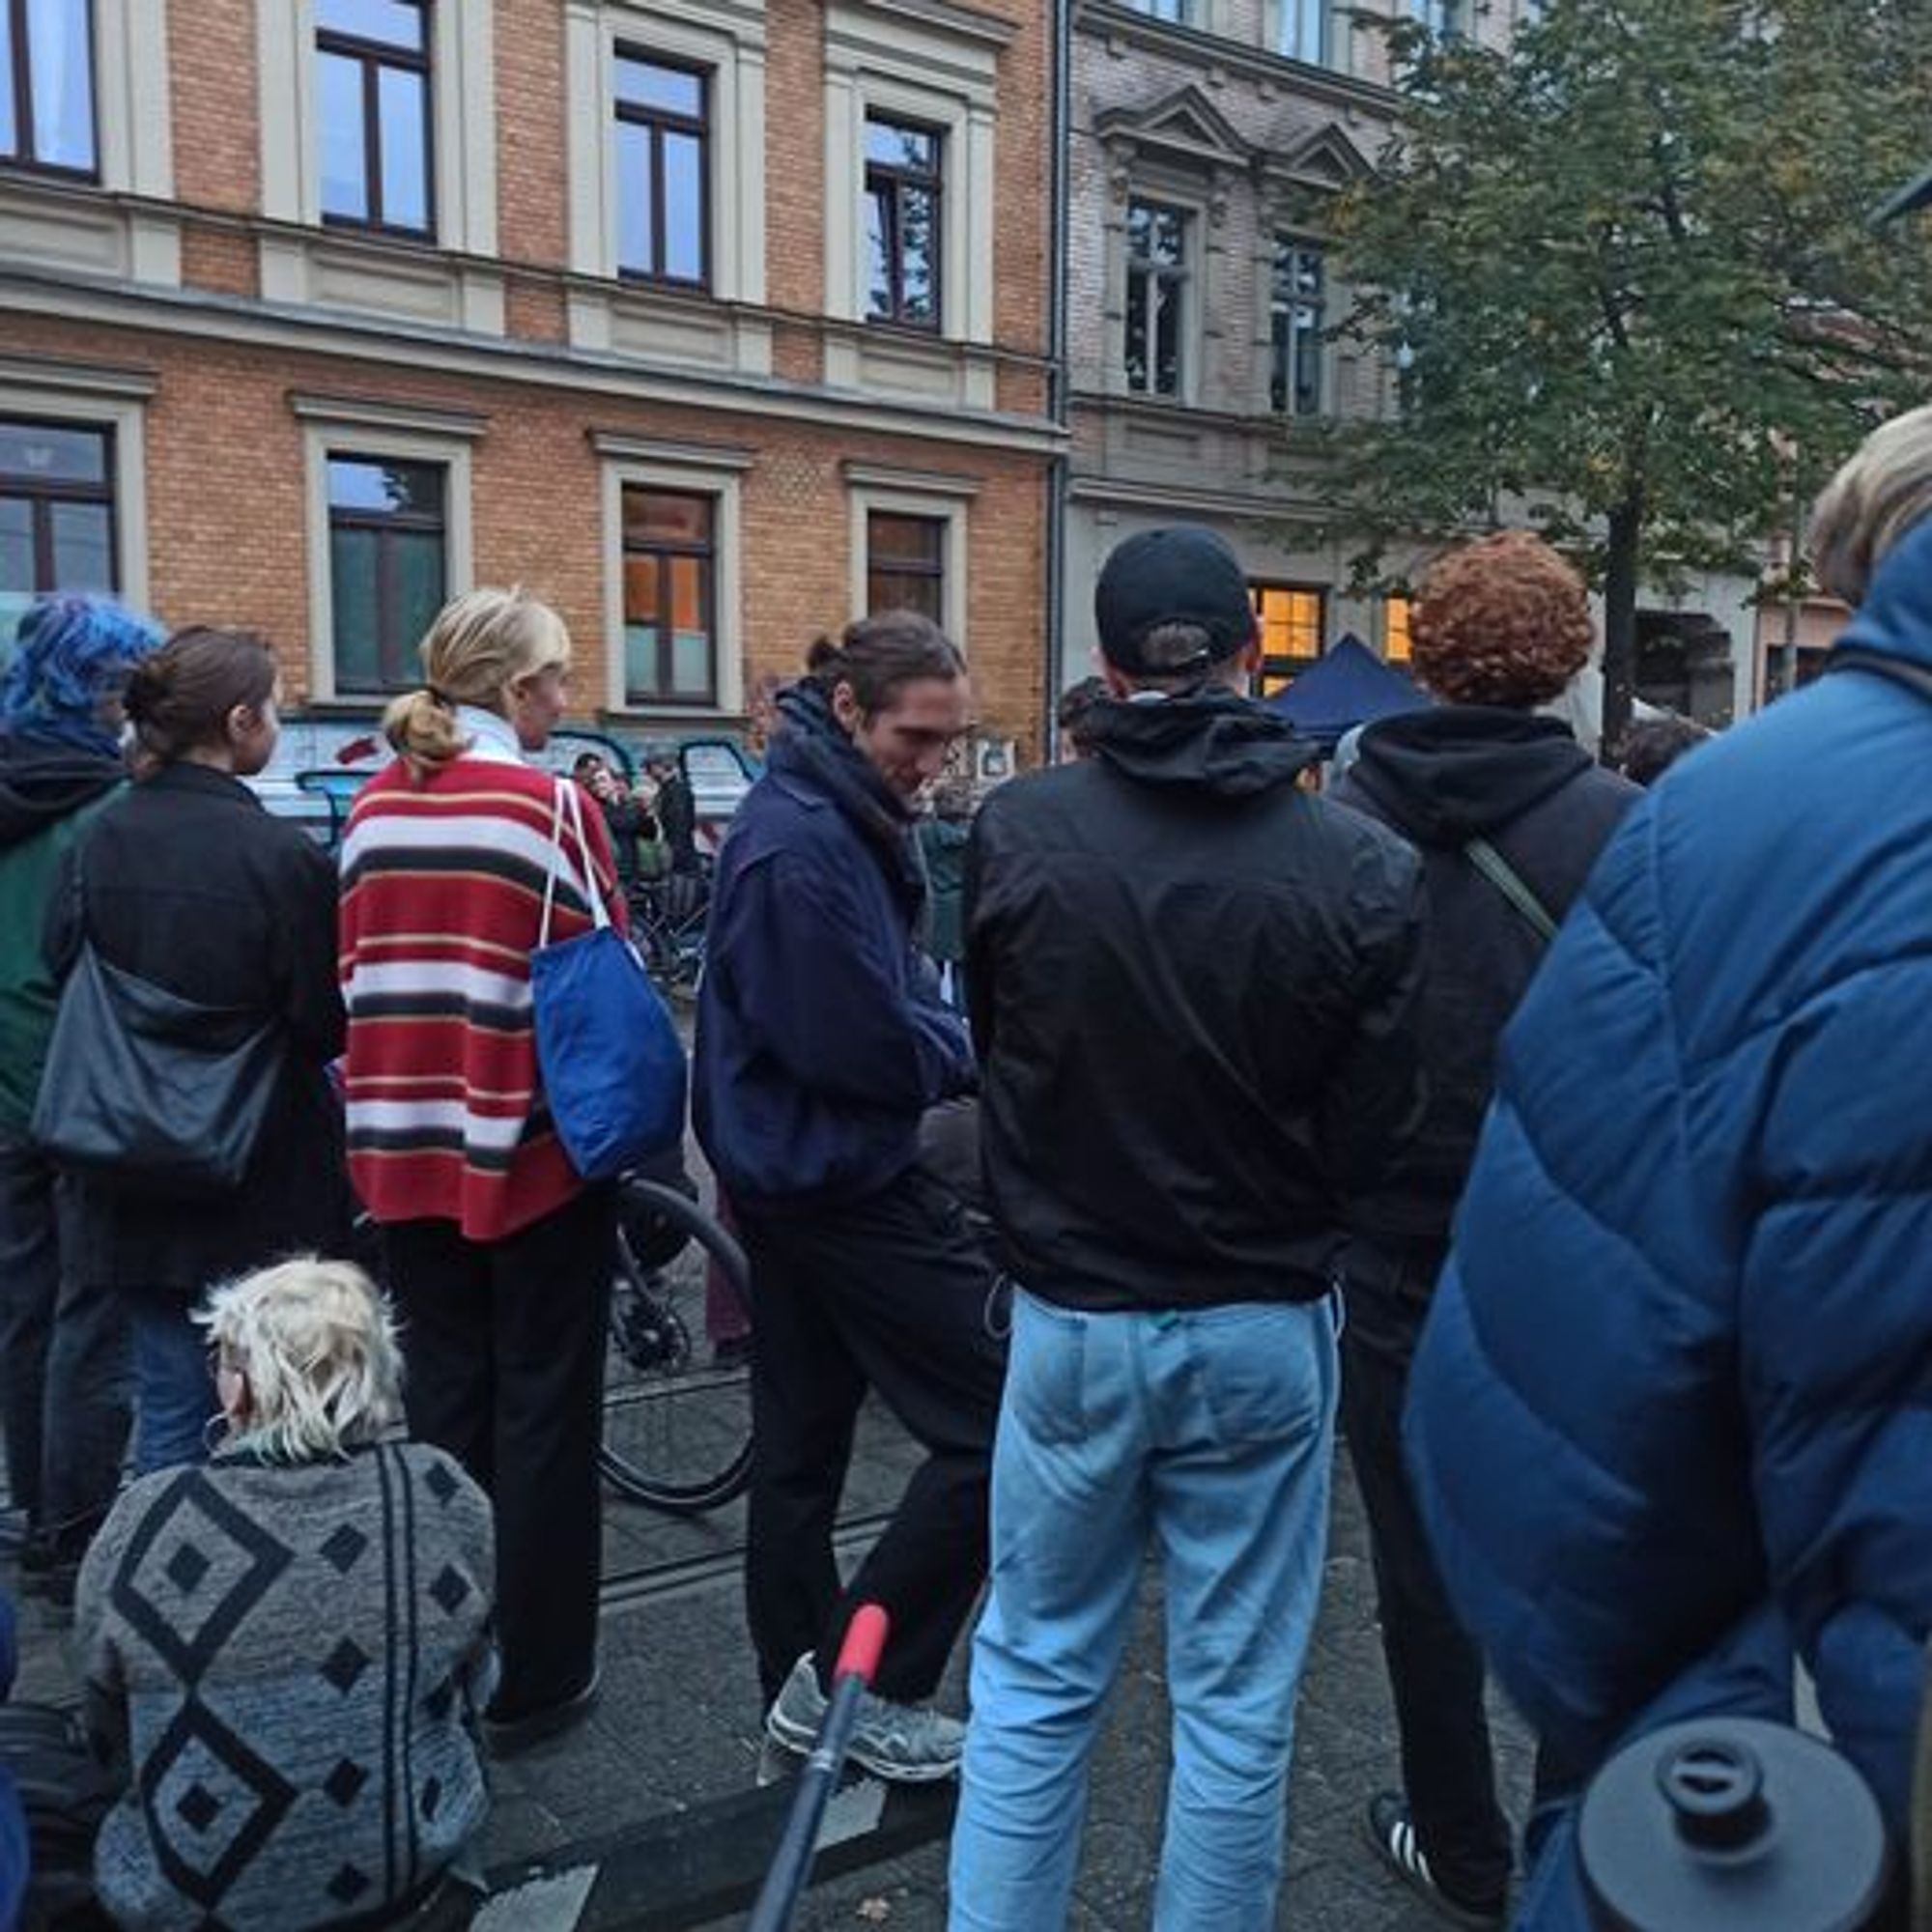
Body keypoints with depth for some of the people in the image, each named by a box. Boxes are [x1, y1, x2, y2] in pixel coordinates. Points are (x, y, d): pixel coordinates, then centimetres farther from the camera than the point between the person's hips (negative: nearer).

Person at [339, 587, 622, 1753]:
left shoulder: (376, 805, 5)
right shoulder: (545, 804, -12)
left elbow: (357, 974, 10)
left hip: (409, 1148, 6)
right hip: (535, 1146, -5)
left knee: (444, 1402, 16)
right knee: (542, 1409, 6)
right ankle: (534, 1680, 17)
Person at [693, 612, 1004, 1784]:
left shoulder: (843, 819, 11)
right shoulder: (803, 845, -22)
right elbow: (868, 1046, -23)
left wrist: (956, 1032, 0)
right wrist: (980, 1053, -7)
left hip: (795, 1168, 11)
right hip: (843, 1179, -11)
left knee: (801, 1443, 17)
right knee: (994, 1427, -4)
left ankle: (802, 1692, 31)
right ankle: (861, 1683, 6)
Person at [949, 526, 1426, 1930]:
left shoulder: (1017, 834, -12)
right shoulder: (1359, 867, -14)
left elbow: (992, 1060, 1)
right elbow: (1372, 1126, -6)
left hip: (1072, 1315, 1)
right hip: (1266, 1327, 0)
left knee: (1035, 1678, 17)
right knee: (1237, 1699, 15)